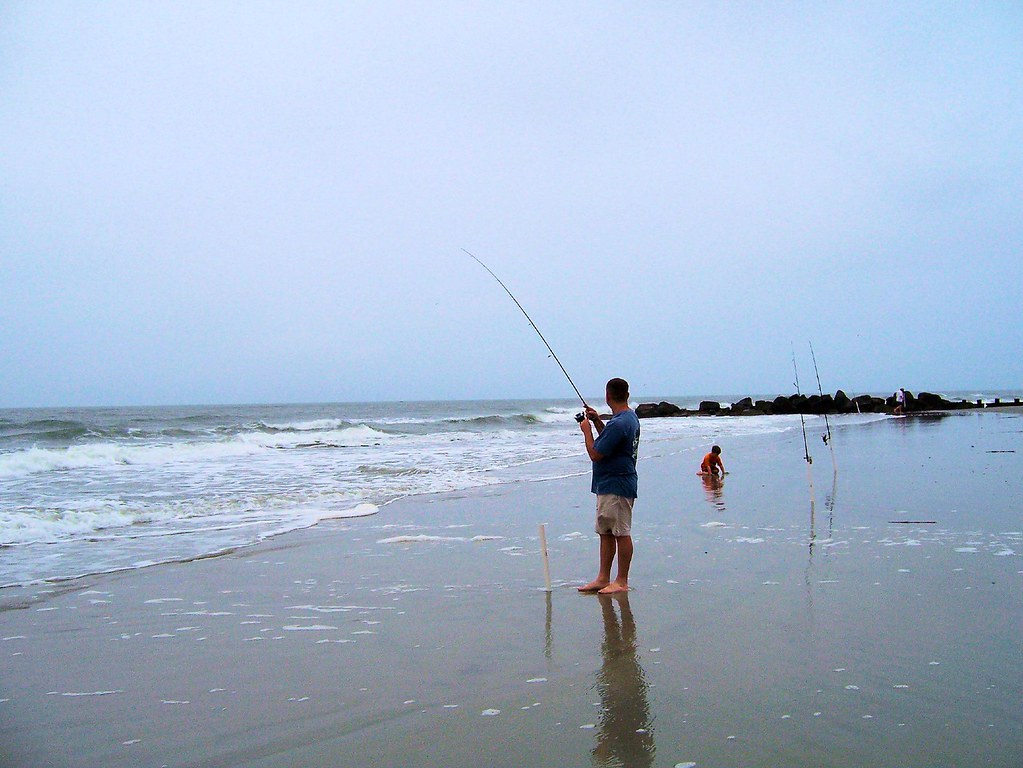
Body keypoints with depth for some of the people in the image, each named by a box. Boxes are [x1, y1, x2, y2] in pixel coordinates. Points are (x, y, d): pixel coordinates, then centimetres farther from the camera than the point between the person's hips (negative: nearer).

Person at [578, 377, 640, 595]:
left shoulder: (618, 423, -22)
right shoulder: (630, 417, 12)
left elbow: (595, 454, -19)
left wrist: (586, 429, -6)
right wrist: (597, 421, 15)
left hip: (617, 486, -11)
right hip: (608, 484, 11)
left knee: (622, 533, -1)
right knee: (605, 532, 13)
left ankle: (622, 581, 7)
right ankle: (603, 578, 20)